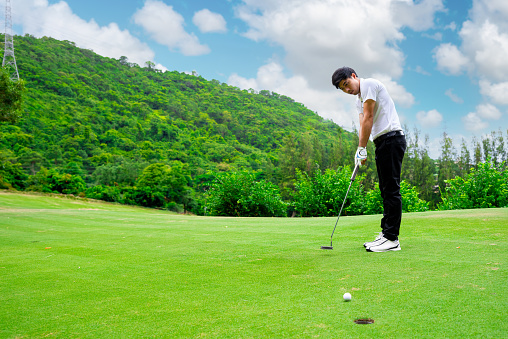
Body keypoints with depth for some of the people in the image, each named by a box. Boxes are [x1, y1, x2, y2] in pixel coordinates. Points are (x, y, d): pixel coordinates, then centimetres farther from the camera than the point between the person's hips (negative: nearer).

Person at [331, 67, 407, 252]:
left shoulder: (369, 84, -6)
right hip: (382, 142, 10)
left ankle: (392, 239, -8)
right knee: (386, 190, 10)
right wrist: (361, 151, -1)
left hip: (391, 138, -10)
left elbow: (368, 118, -12)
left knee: (391, 189, -10)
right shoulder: (359, 99, 22)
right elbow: (363, 125, 12)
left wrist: (361, 148, -13)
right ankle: (386, 233, 15)